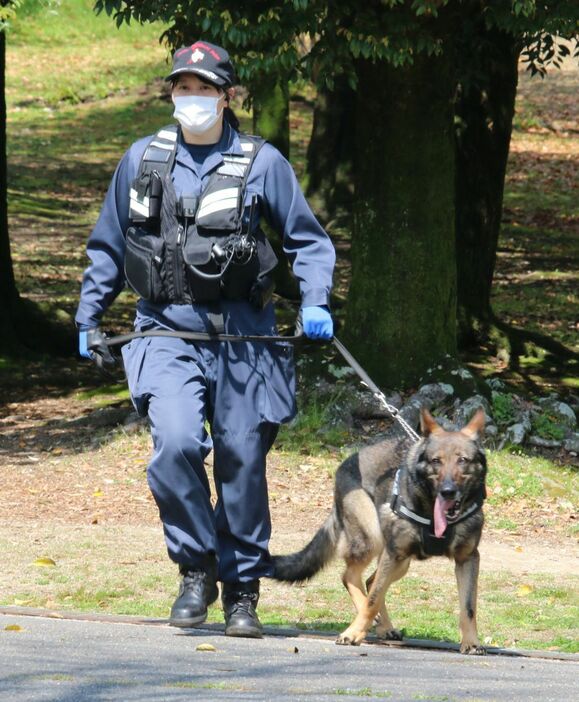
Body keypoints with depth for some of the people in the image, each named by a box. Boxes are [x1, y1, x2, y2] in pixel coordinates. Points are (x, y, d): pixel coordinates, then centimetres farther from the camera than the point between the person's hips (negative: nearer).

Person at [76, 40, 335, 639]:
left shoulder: (262, 163, 3)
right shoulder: (142, 160, 8)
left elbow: (308, 239, 11)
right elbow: (107, 246, 20)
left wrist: (315, 303, -4)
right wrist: (88, 318, 18)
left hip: (242, 336, 0)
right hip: (167, 332, 0)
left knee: (242, 463, 3)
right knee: (175, 444, -22)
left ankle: (242, 593, 17)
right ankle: (196, 569, -4)